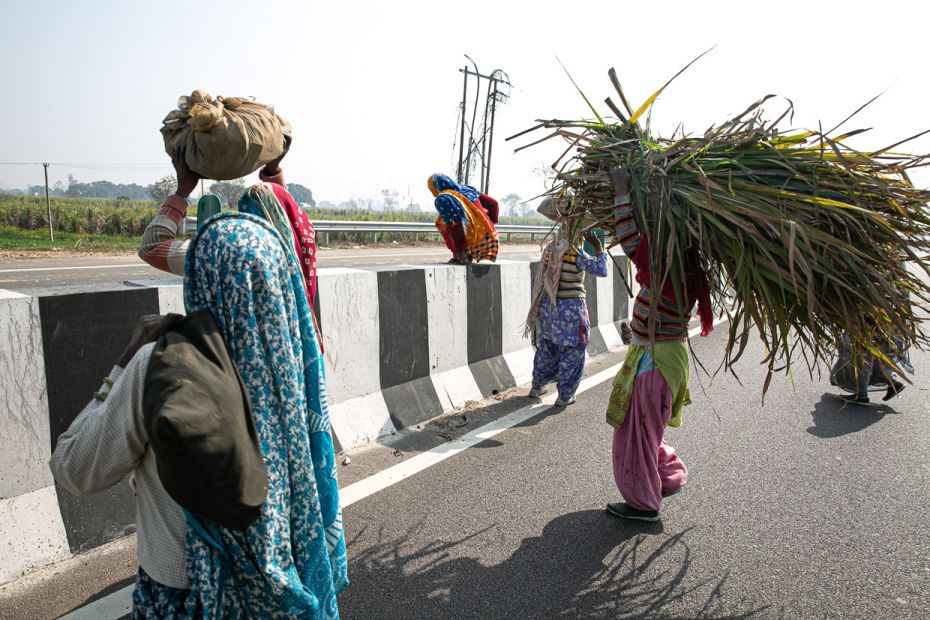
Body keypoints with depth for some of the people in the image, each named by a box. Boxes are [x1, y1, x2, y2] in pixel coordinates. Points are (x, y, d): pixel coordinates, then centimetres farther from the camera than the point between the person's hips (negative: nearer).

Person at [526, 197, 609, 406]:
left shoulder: (550, 248, 1)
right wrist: (598, 247, -10)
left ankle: (537, 386, 32)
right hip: (570, 308, -6)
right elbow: (601, 270, -15)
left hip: (548, 305, 6)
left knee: (546, 347, 20)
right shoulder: (576, 254, -18)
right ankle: (565, 396, 14)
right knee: (571, 352, 7)